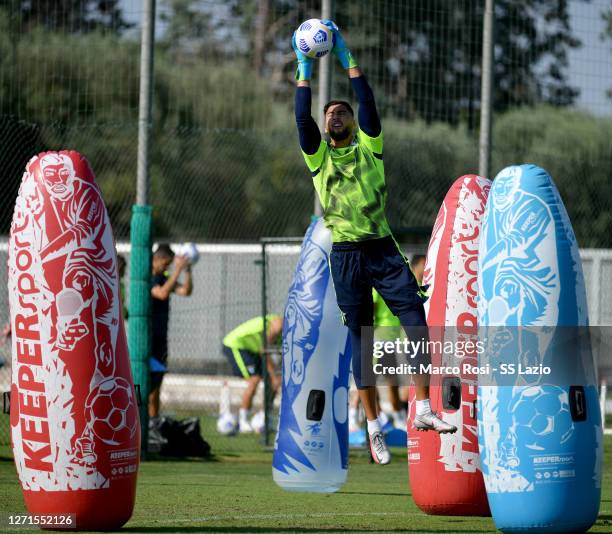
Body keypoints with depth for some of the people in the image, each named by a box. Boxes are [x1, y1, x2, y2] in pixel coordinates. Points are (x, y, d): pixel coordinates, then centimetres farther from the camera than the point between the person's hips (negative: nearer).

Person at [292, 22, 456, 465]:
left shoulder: (370, 148, 10)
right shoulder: (319, 156, 9)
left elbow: (369, 105, -2)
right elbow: (303, 118, -3)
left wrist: (348, 60, -3)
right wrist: (304, 72, -3)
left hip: (383, 250, 0)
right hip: (346, 256, 0)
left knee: (416, 317, -15)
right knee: (359, 339, 1)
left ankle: (423, 409, -13)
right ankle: (374, 426, 3)